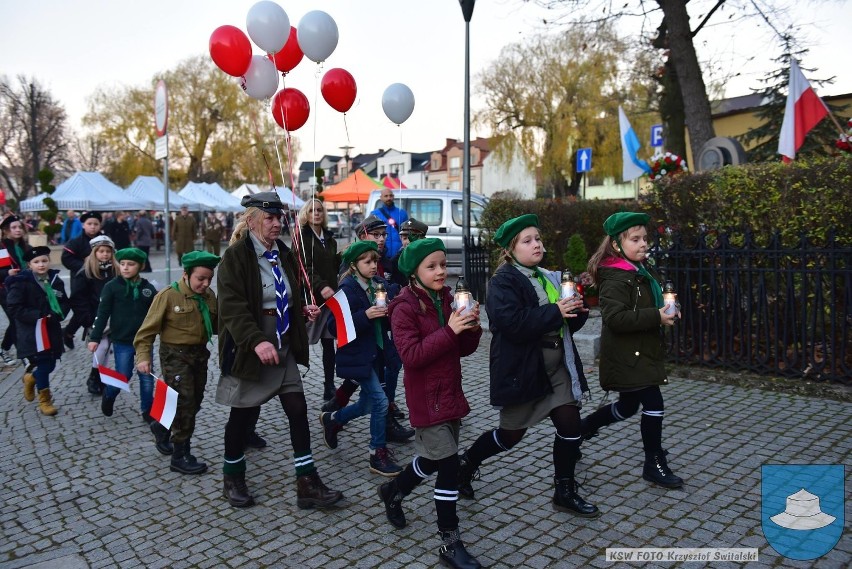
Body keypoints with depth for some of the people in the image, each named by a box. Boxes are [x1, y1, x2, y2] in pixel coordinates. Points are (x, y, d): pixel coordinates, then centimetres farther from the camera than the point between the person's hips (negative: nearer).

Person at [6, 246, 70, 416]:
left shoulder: (55, 280, 4)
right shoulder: (21, 282, -11)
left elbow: (64, 303, 10)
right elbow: (15, 308, -13)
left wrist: (57, 314, -10)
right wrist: (39, 315, -20)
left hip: (52, 330, 5)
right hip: (32, 332, -5)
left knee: (50, 364, 11)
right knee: (44, 365, -4)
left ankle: (30, 377, 45)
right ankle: (44, 400, 14)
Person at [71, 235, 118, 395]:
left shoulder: (116, 271, 5)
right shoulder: (85, 274, -5)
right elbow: (78, 300, -6)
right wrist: (89, 320, -11)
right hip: (96, 319, -4)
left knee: (105, 347, 9)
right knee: (102, 345, -9)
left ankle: (101, 378, 21)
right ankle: (94, 378, 8)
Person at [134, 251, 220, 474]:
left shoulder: (209, 296, 3)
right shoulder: (168, 296, -14)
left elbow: (217, 324, 11)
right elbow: (148, 329, -13)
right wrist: (143, 357, -21)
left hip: (200, 355, 7)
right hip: (176, 357, -7)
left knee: (194, 403, 17)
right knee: (185, 404, -6)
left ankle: (161, 427, 44)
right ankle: (180, 456, 8)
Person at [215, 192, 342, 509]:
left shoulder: (283, 254, 9)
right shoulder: (236, 256, -13)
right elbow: (232, 306, -23)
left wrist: (303, 308, 2)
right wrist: (256, 341, -35)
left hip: (283, 350, 6)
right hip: (249, 350, -6)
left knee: (298, 411, 3)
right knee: (243, 415, 8)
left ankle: (307, 484, 11)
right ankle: (232, 478, 31)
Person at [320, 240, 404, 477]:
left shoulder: (379, 285, 7)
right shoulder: (347, 289, -13)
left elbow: (386, 322, 14)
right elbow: (334, 325, -19)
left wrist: (388, 312, -8)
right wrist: (365, 315, -27)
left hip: (375, 354, 8)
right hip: (356, 357, -8)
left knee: (367, 405, 15)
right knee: (380, 401, -11)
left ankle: (331, 419, 42)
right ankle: (378, 455, 6)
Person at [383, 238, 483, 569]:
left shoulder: (447, 299, 6)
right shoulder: (404, 308, -14)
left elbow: (464, 349, 10)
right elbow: (411, 356, -23)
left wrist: (472, 328, -11)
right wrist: (449, 331, -28)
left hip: (451, 393, 7)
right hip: (427, 399, -7)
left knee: (435, 460, 19)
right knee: (449, 465, -6)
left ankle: (393, 492, 45)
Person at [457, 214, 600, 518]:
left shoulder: (549, 277, 11)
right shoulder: (504, 281, -12)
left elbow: (567, 324, 16)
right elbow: (511, 322, -28)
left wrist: (577, 311, -6)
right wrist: (554, 312, -26)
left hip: (557, 364, 7)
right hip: (522, 368, -6)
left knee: (570, 425, 2)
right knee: (511, 434, 7)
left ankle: (565, 492, 21)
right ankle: (466, 462, 33)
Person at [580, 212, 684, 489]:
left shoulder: (643, 272, 12)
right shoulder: (616, 278, -19)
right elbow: (615, 317, -30)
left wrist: (667, 311, 5)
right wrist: (656, 317, -28)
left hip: (642, 352, 10)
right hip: (627, 355, -10)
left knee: (628, 406, 19)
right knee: (653, 404, -4)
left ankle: (582, 429, 37)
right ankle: (655, 465, 12)